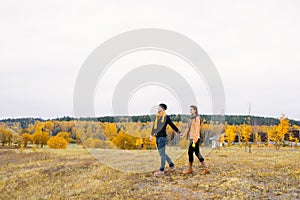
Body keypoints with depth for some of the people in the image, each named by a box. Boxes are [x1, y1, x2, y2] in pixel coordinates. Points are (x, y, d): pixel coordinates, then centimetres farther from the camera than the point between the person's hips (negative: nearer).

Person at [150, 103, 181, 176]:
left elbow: (172, 125, -2)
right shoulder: (157, 117, 11)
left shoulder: (166, 117, -7)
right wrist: (151, 135, 16)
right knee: (162, 153, 14)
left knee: (162, 153, -2)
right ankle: (172, 165, 27)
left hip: (162, 137, -8)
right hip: (158, 137, 8)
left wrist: (179, 133, 2)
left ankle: (161, 170, 6)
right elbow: (154, 127, 19)